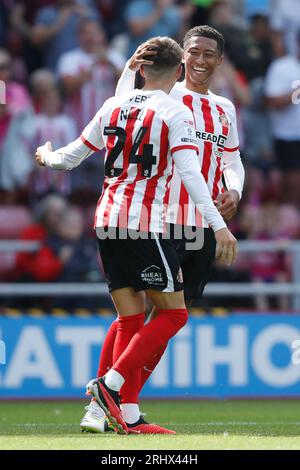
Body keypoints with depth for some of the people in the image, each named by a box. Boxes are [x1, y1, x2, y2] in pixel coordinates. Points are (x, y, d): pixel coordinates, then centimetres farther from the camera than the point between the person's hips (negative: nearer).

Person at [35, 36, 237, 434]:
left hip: (107, 221, 7)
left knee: (131, 319, 9)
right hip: (145, 225, -7)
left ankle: (128, 417, 2)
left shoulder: (113, 107, 11)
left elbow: (71, 157, 21)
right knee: (173, 314, 2)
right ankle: (111, 384, -11)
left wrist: (46, 157, 43)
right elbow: (189, 173, -17)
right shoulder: (175, 113, -5)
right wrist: (219, 226, -21)